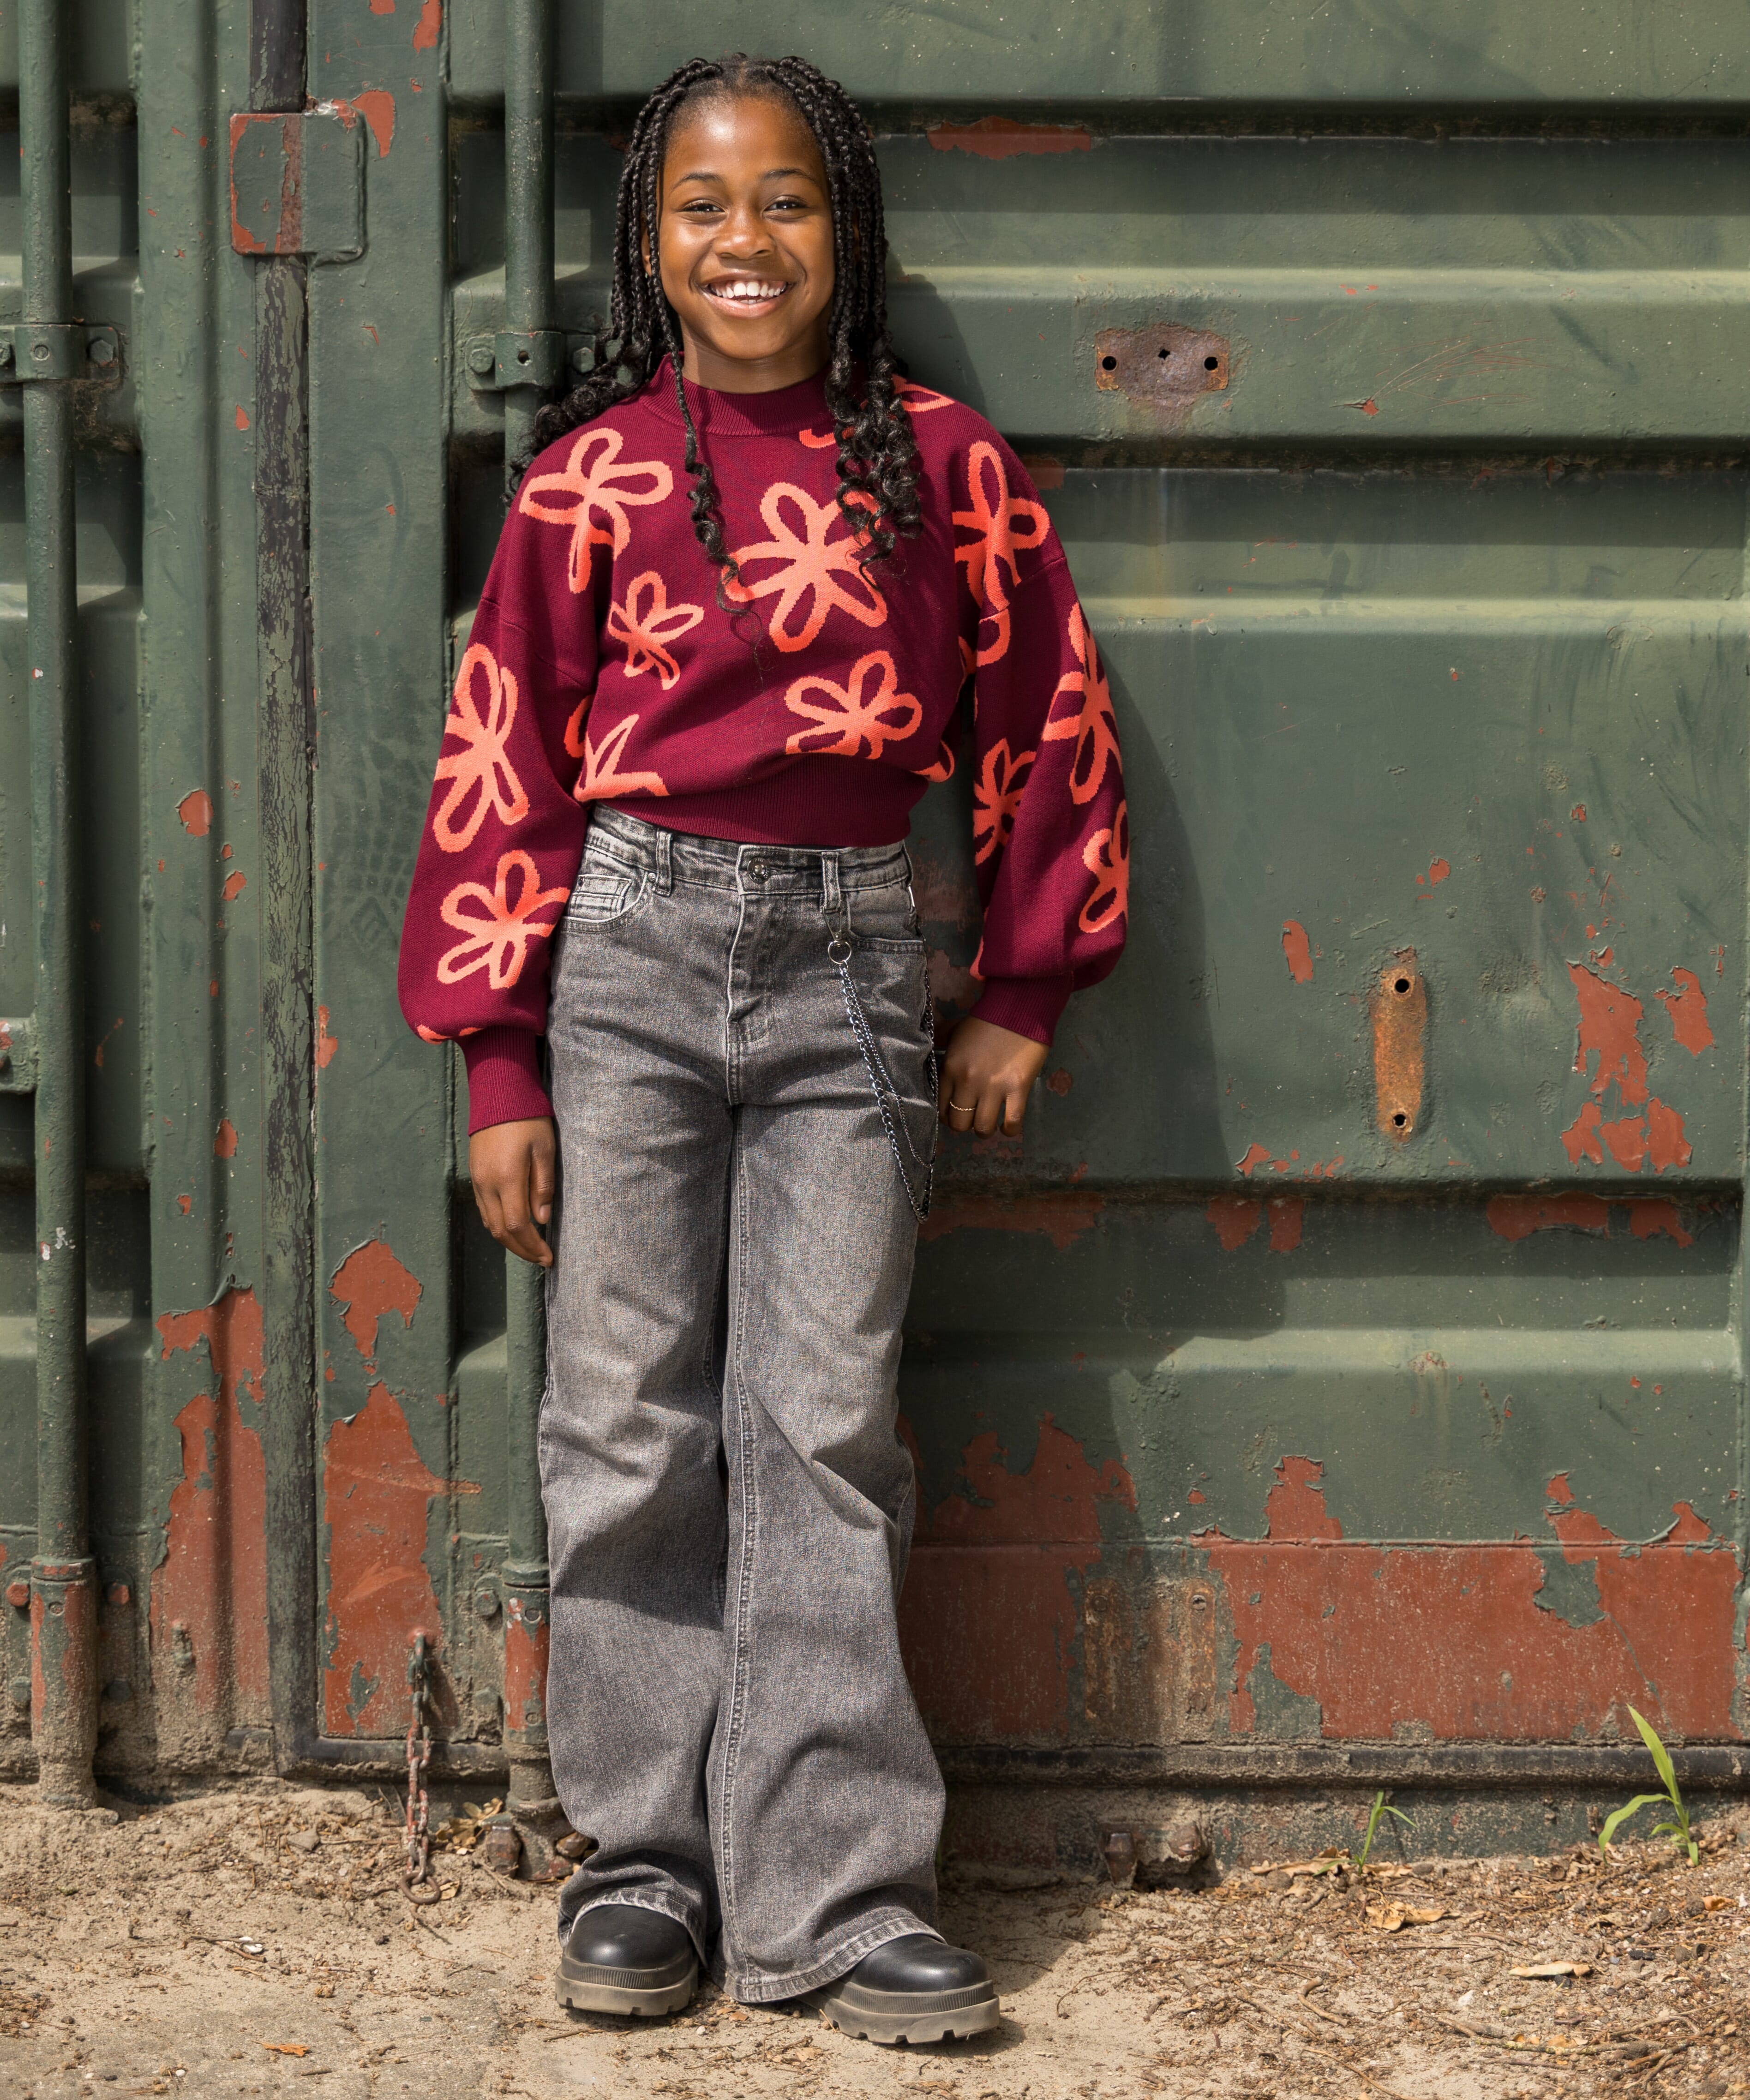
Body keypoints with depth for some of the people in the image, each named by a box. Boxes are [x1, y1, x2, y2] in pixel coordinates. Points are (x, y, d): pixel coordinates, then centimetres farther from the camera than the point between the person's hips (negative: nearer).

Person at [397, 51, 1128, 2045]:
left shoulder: (939, 462, 5)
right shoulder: (591, 473, 3)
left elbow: (1046, 720, 12)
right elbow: (502, 768, 2)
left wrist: (1020, 992, 11)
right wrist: (502, 1067, -1)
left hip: (850, 968, 0)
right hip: (630, 954, 0)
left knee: (825, 1423, 0)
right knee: (630, 1421, 3)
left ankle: (831, 1890, 5)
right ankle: (644, 1862, 14)